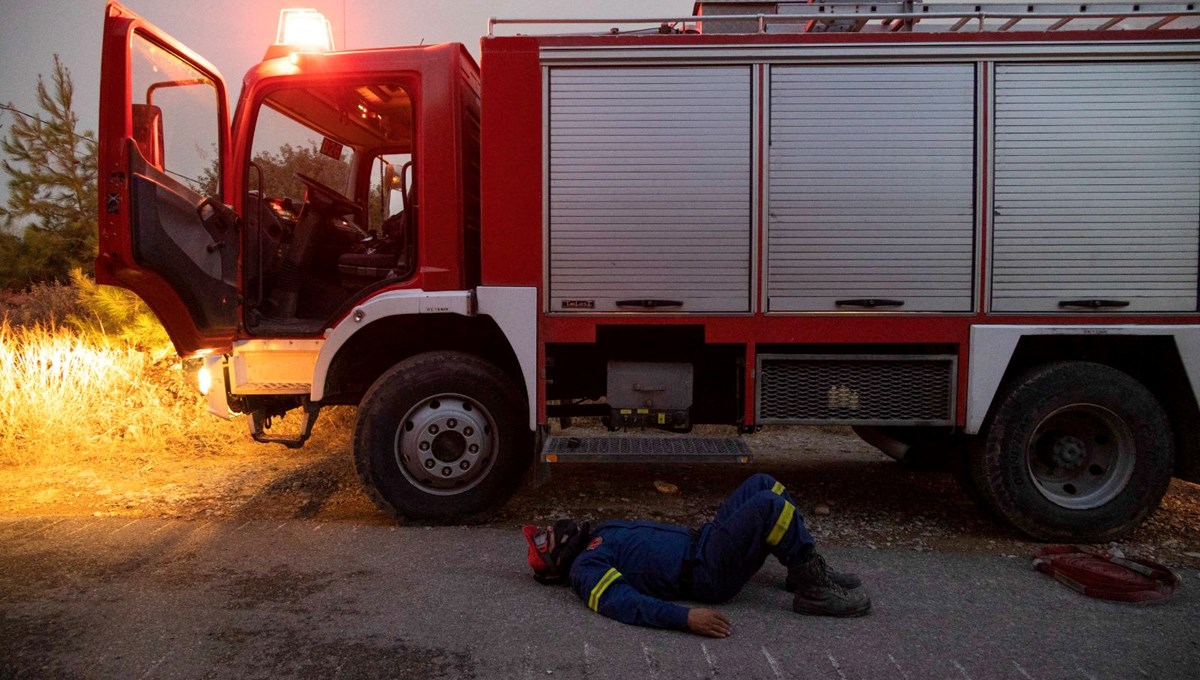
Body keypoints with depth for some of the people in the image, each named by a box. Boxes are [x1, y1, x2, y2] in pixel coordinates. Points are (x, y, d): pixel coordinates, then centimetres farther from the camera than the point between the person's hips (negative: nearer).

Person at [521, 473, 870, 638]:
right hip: (709, 574, -10)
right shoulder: (585, 570, -10)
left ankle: (804, 570, 11)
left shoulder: (600, 533, 19)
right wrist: (685, 616, -42)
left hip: (698, 541, 10)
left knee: (762, 484, 6)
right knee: (768, 505, -24)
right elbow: (625, 603, -26)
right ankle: (816, 588, -9)